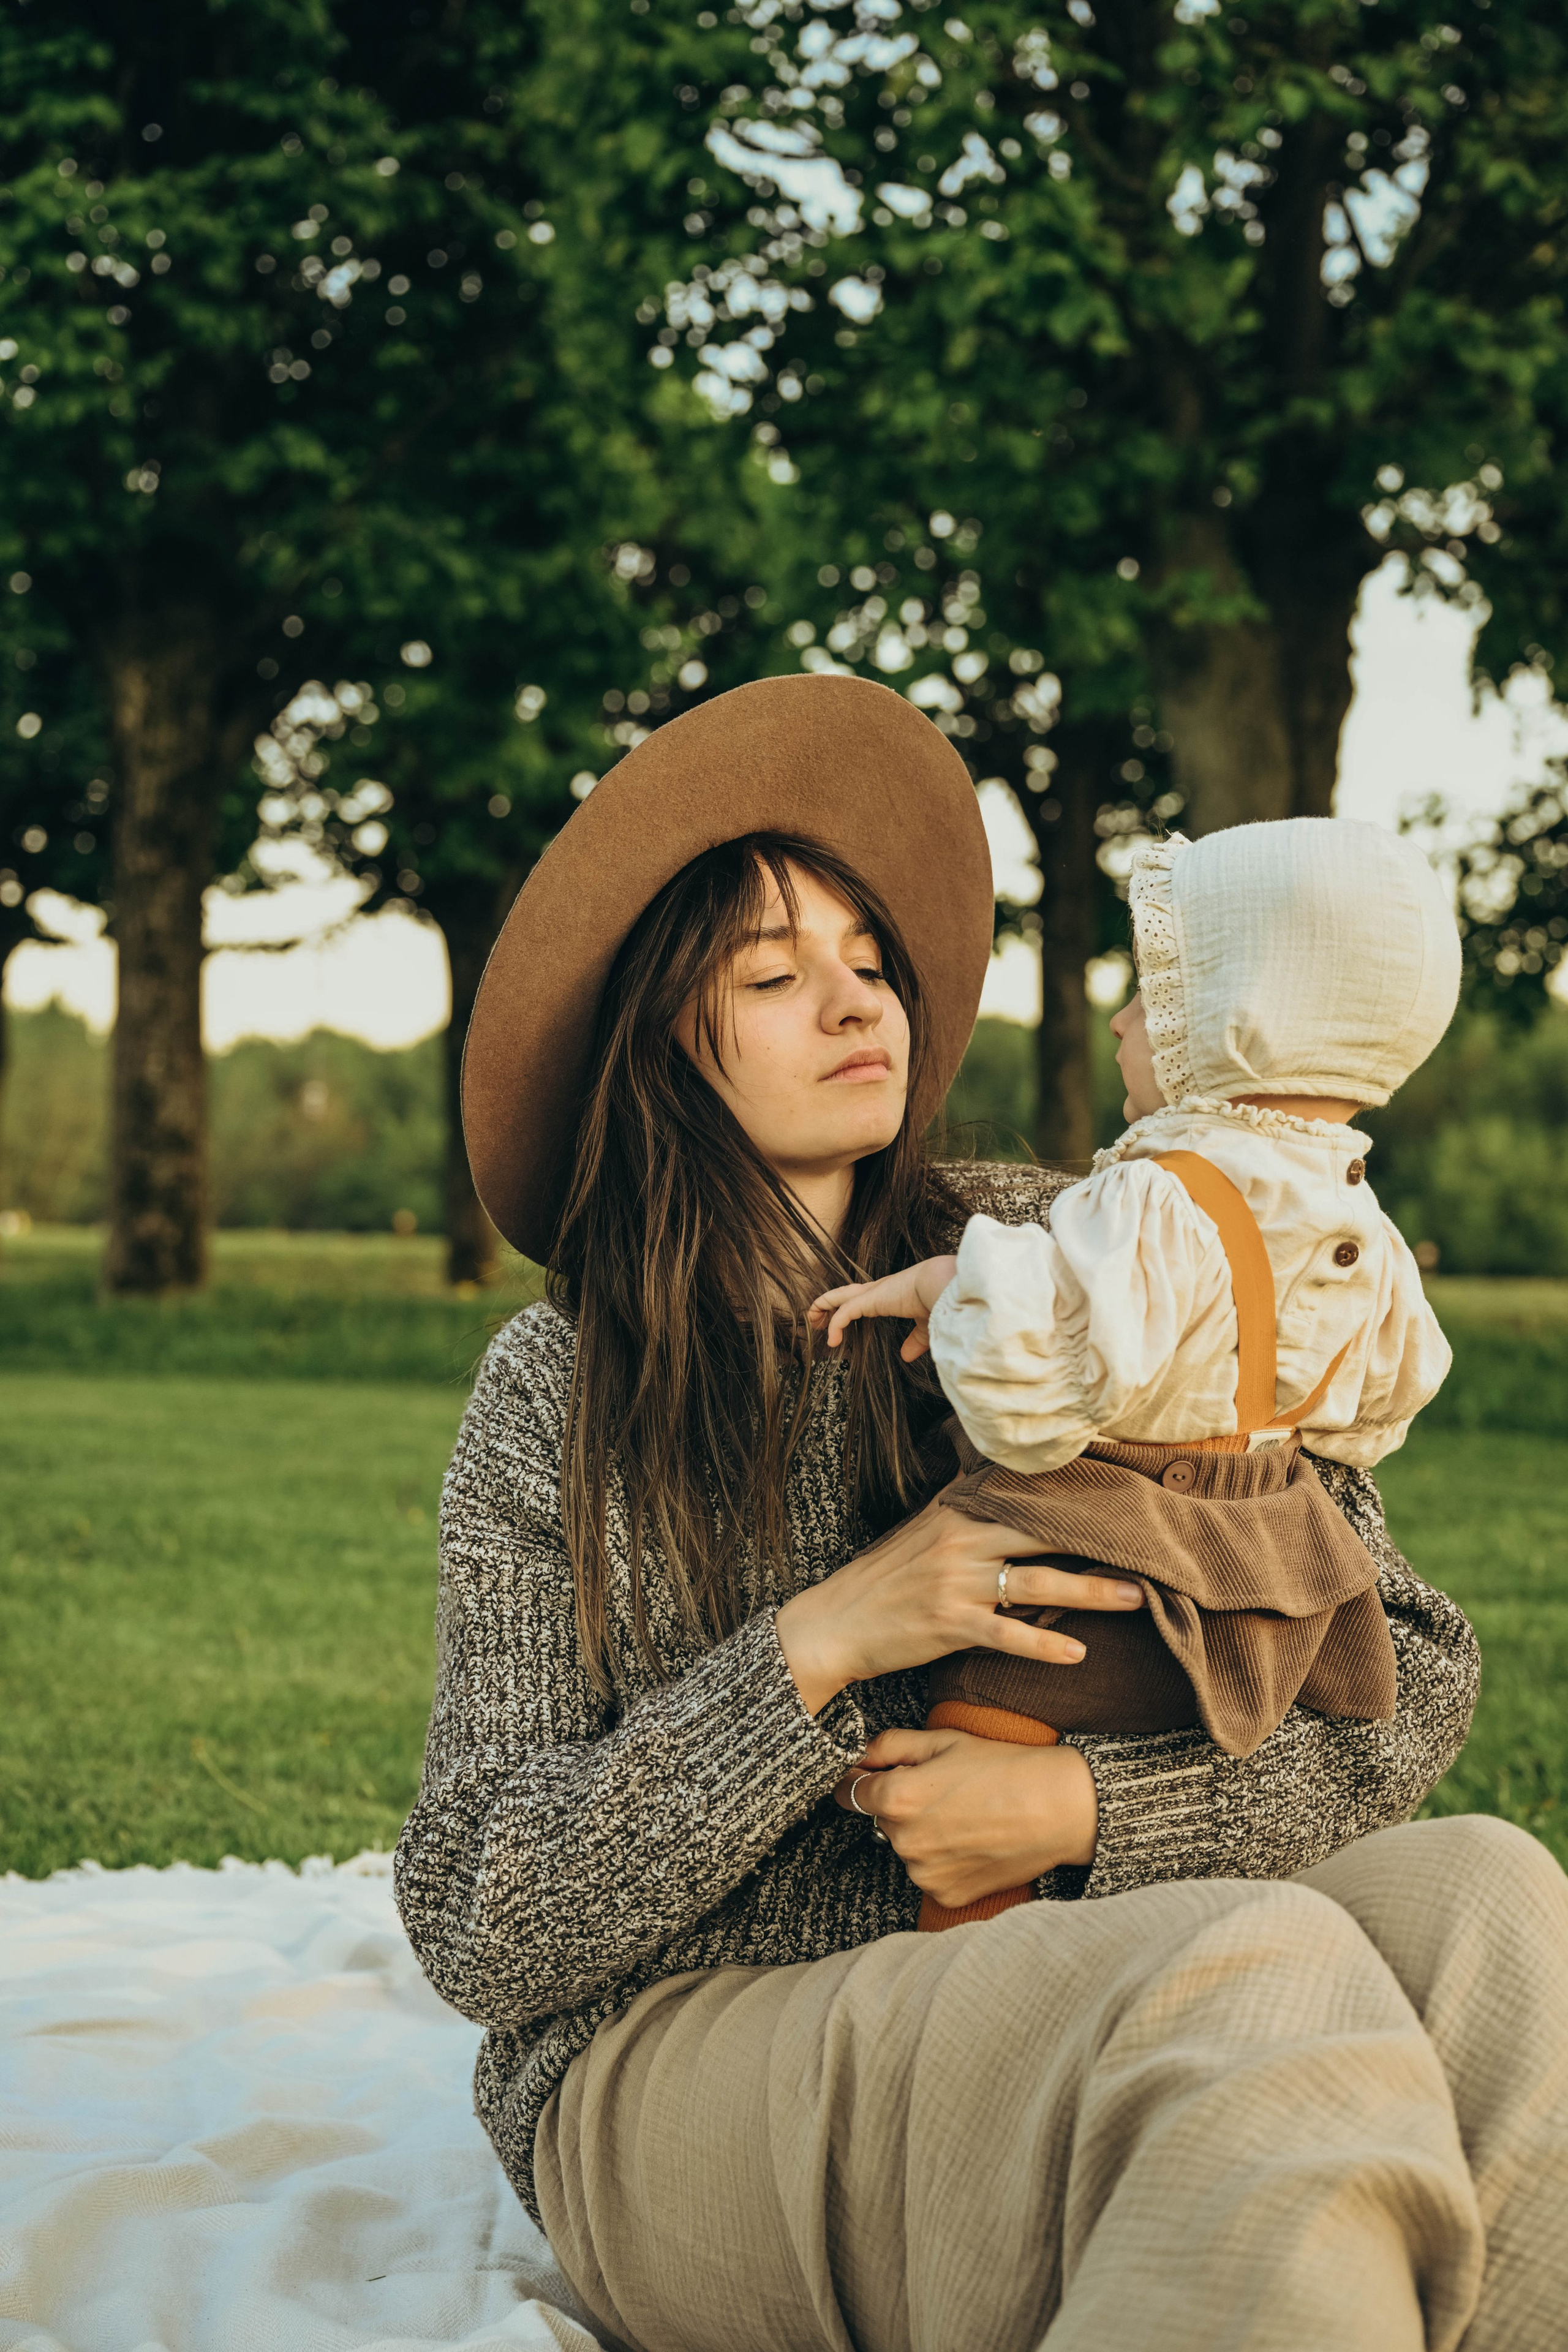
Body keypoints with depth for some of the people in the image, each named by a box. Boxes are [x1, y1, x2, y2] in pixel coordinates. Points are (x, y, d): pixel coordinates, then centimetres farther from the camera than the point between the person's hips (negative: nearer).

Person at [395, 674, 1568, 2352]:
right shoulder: (556, 1397, 1)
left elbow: (1409, 1670, 4)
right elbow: (480, 1936, -4)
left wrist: (1086, 1808, -13)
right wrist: (817, 1645, -15)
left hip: (1061, 2005, 3)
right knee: (1273, 1968, -31)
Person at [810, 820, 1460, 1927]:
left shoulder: (1160, 1205, -23)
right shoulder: (1360, 1231, 5)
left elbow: (1035, 1386, -35)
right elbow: (1379, 1403, 22)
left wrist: (951, 1286, -18)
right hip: (1269, 1603, 9)